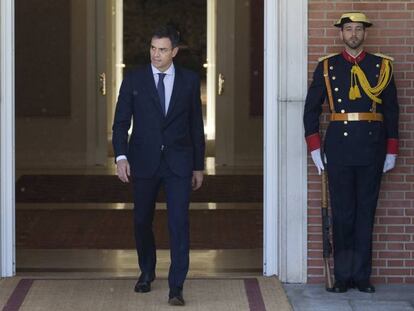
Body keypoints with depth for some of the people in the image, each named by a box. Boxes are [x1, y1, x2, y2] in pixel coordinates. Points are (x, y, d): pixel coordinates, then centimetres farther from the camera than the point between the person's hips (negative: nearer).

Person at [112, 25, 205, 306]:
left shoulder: (189, 80, 3)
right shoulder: (134, 80, 1)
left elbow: (196, 125, 8)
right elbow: (121, 122, 0)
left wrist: (198, 166, 8)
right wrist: (121, 156, -15)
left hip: (178, 163, -1)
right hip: (144, 161, 1)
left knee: (179, 222, -9)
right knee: (142, 221, 12)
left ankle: (176, 287, -6)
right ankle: (147, 272, 35)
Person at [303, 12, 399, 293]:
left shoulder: (382, 66, 7)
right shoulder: (327, 67, 6)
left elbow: (391, 110, 9)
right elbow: (311, 109, 8)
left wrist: (392, 151, 5)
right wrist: (315, 148, 2)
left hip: (371, 148, 1)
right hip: (339, 148, 0)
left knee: (366, 212, 4)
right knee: (342, 213, 2)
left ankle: (362, 276, 9)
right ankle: (343, 276, 7)